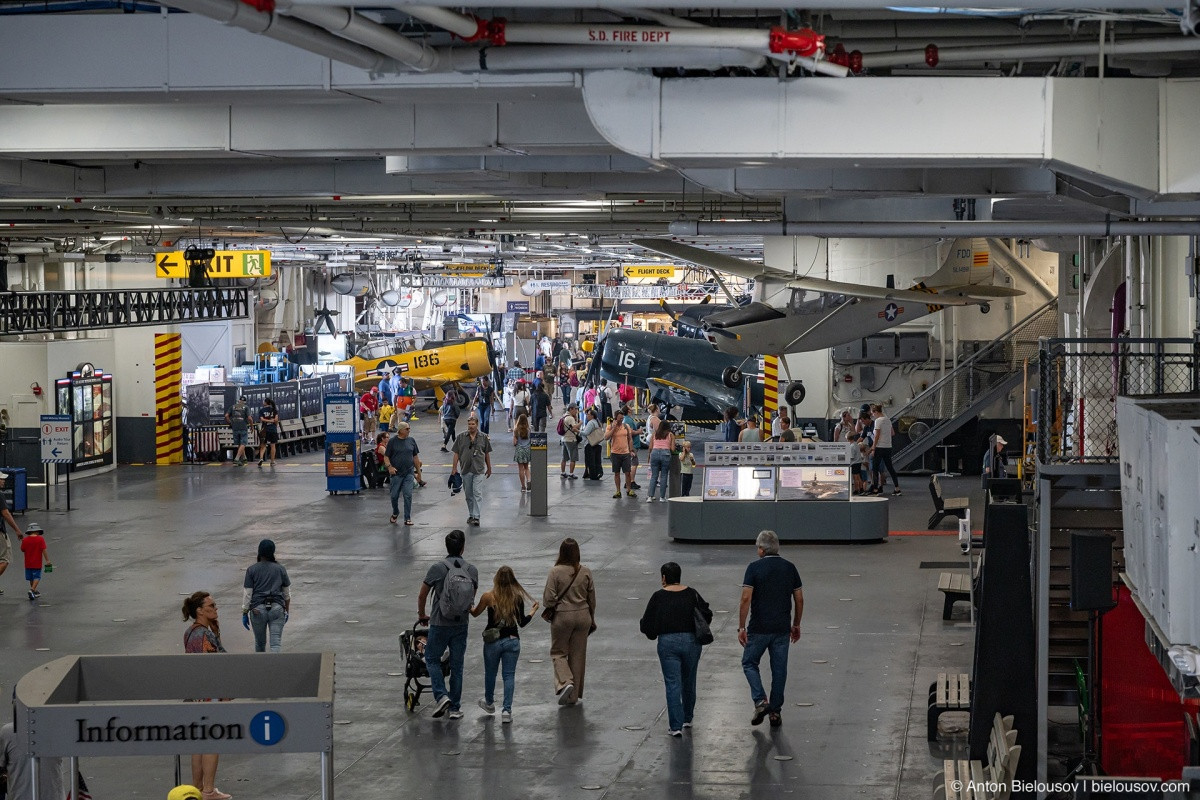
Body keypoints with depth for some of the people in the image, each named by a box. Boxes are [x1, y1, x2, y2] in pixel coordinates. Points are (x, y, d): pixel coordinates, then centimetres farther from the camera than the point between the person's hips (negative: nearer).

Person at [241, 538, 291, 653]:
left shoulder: (252, 570, -2)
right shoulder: (280, 569, 4)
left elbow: (247, 593, -3)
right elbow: (287, 593, 10)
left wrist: (244, 613, 4)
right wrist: (287, 611, 22)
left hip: (258, 609, 0)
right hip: (277, 609, 0)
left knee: (260, 643, 17)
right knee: (275, 643, -5)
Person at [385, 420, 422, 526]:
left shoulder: (411, 441, 6)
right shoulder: (393, 441, -3)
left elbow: (415, 457, 13)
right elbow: (386, 456, -1)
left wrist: (418, 470, 12)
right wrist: (389, 467, -18)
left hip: (409, 473, 1)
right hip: (396, 473, -1)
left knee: (408, 495, -5)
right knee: (394, 495, 7)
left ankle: (408, 518, 0)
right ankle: (395, 513, 32)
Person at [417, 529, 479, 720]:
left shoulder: (438, 568, -10)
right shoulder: (472, 570, -2)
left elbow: (422, 596, -1)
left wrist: (422, 616, 17)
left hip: (440, 624, -3)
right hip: (461, 624, 3)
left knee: (432, 659, 15)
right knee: (457, 665, 10)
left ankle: (441, 696, -4)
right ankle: (455, 708, 13)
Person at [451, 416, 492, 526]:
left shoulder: (483, 437, 3)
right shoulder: (461, 437, 3)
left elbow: (487, 454, 11)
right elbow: (456, 453, 5)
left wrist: (489, 468, 14)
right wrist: (454, 468, 0)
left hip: (479, 470, -2)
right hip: (466, 470, 2)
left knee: (477, 493, -11)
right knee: (468, 495, 10)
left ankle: (476, 517, -13)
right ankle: (470, 515, 22)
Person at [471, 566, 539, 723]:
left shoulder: (488, 597, -10)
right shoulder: (517, 597, -6)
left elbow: (475, 613, 6)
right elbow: (522, 622, -2)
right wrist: (533, 611, 15)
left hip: (493, 641, -1)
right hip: (512, 640, 1)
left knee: (490, 673, 20)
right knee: (509, 675, 6)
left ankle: (489, 703, 40)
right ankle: (506, 710, -3)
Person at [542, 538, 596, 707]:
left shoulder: (555, 572, -14)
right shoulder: (586, 572, -3)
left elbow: (549, 599, -15)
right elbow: (592, 599, 5)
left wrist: (548, 607, 8)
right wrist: (591, 620, 18)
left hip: (562, 616, -3)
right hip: (583, 616, 3)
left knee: (558, 652, 14)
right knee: (578, 655, 12)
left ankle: (565, 682, -10)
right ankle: (574, 695, 18)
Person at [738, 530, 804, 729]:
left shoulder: (755, 567, -8)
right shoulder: (790, 568, 4)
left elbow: (746, 599, -14)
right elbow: (799, 600, 7)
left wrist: (741, 627, -9)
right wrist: (796, 625, 18)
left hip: (759, 628, -3)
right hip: (782, 628, 3)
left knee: (749, 663, 13)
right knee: (779, 670, 10)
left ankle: (760, 701, -4)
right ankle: (775, 711, 13)